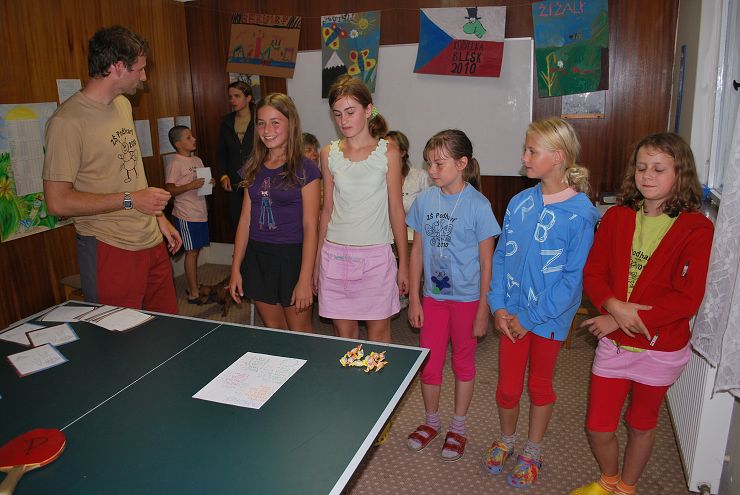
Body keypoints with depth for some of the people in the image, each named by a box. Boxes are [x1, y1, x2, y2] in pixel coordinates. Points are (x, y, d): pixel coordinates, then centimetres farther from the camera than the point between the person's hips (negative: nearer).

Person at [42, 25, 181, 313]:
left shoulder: (123, 105, 11)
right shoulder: (68, 122, -15)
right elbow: (58, 202, -16)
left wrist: (159, 217, 17)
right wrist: (130, 201, -17)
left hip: (152, 242, 8)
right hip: (110, 251, -7)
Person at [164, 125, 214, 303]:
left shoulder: (197, 160, 13)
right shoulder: (175, 163, -11)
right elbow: (169, 190, -14)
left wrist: (209, 183, 4)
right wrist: (190, 186, -25)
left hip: (200, 213, 8)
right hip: (186, 215, -8)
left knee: (195, 251, 13)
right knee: (191, 252, -3)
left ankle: (192, 287, 23)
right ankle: (193, 293, 4)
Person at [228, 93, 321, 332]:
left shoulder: (304, 169, -10)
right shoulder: (254, 167, 7)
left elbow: (310, 227, -12)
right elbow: (246, 219, 9)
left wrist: (305, 279, -16)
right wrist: (236, 268, 6)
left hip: (292, 256, -5)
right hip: (256, 257, 5)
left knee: (299, 333, 7)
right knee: (273, 329, 16)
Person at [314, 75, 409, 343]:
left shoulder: (388, 152, -3)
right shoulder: (329, 153, 4)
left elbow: (396, 210, 0)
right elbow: (327, 210, 10)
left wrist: (404, 264, 1)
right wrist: (316, 263, 12)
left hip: (375, 255, -2)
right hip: (335, 254, 2)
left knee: (378, 334, 9)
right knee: (344, 335, 11)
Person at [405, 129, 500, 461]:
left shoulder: (477, 205, -12)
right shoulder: (423, 201, -1)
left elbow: (486, 262, -9)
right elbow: (417, 251, 5)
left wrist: (483, 309, -10)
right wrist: (414, 299, 3)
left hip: (466, 297, -3)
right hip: (433, 296, 4)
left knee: (463, 362, 13)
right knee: (429, 362, 11)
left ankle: (458, 428, 32)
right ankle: (431, 421, 35)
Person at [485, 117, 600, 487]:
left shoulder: (579, 213, -16)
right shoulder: (519, 202, -1)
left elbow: (573, 277, -15)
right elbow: (500, 256, 4)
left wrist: (530, 317, -15)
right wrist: (498, 306, -5)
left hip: (549, 317, -3)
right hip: (511, 314, 4)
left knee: (540, 385, 16)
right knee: (507, 386, 14)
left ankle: (532, 452, 38)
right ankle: (506, 439, 41)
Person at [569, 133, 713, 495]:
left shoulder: (697, 228, -13)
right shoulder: (616, 217, -2)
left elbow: (687, 298, -18)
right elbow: (593, 274, -1)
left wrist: (621, 320, -20)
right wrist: (614, 305, -22)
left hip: (661, 348, -2)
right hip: (613, 342, 3)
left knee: (641, 424, 19)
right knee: (597, 427, 9)